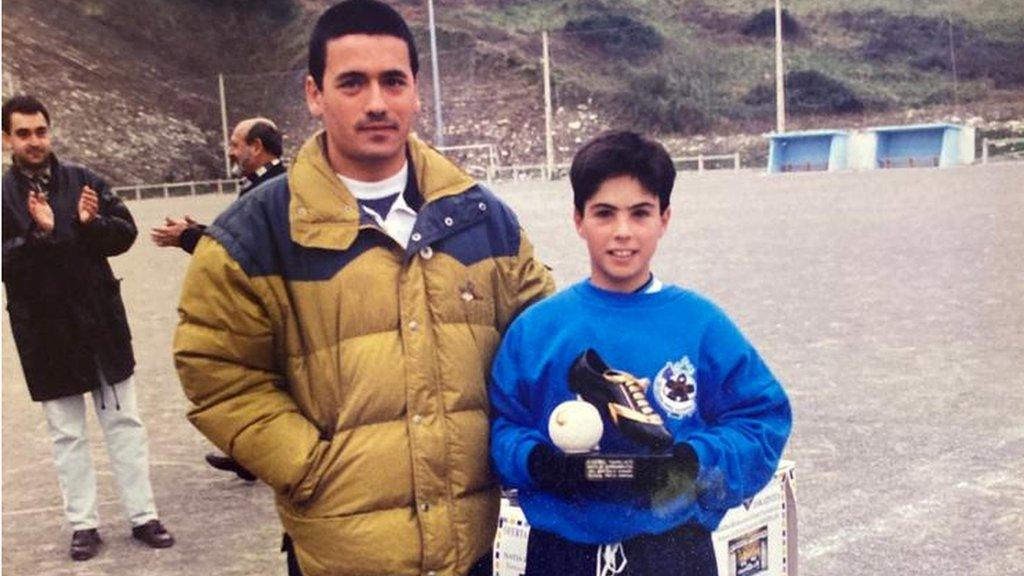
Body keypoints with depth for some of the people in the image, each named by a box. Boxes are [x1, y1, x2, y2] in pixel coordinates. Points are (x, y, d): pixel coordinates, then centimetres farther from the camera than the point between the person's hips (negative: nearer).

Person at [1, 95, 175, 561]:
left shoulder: (83, 181, 2)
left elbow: (125, 232, 2)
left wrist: (91, 223, -16)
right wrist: (38, 234, -25)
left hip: (101, 322, 2)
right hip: (45, 332, -1)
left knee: (124, 421, 8)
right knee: (67, 433, 9)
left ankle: (143, 515, 18)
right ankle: (83, 524, 21)